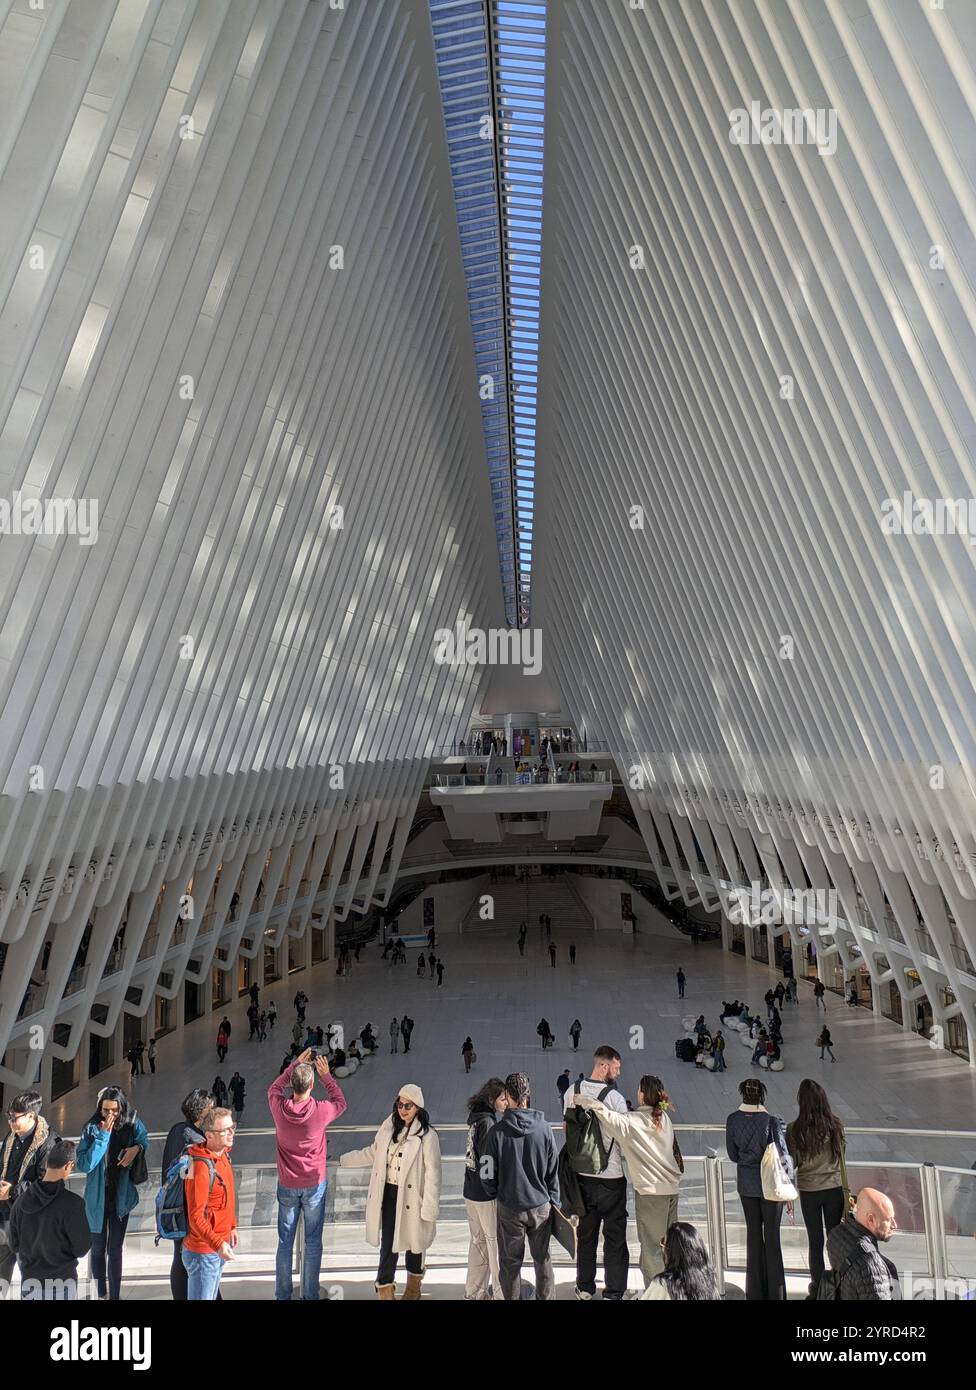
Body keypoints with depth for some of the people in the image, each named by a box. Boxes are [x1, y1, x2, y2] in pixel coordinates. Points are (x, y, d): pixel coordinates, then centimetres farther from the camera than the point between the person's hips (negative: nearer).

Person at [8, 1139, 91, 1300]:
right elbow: (81, 1249, -14)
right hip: (61, 1283, -4)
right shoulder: (72, 1204, -24)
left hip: (29, 1279, 4)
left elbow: (13, 1244, 2)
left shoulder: (22, 1200, -10)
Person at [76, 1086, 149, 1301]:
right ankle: (100, 1293, 34)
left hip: (121, 1198, 1)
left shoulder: (132, 1124, -11)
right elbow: (83, 1164, -22)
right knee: (98, 1249, 15)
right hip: (97, 1199, -1)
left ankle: (115, 1295, 22)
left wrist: (137, 1148, -14)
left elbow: (145, 1139, 9)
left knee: (115, 1250, 10)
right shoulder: (91, 1129, -16)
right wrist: (103, 1136, -29)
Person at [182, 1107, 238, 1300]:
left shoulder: (223, 1155, 2)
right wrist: (217, 1244, -32)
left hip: (218, 1248, 9)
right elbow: (196, 1216, -27)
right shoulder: (202, 1167, -27)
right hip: (203, 1251, -9)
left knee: (211, 1295, 22)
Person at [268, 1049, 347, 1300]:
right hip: (315, 1185, -2)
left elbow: (274, 1088, 9)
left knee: (285, 1242, 14)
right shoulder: (321, 1111, -21)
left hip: (287, 1185, 2)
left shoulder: (279, 1108, -16)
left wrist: (296, 1065, 9)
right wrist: (326, 1075, 7)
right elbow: (340, 1101, 3)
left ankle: (282, 1295, 23)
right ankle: (310, 1296, 17)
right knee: (313, 1243, 10)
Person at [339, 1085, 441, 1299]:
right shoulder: (389, 1126, -1)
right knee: (388, 1242, 4)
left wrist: (429, 1210, -15)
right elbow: (373, 1153, 13)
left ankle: (413, 1287, 40)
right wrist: (342, 1160, 14)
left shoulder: (427, 1136, -18)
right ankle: (385, 1289, 22)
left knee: (412, 1241, 15)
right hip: (388, 1194, 3)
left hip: (411, 1197, -3)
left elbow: (432, 1175, -15)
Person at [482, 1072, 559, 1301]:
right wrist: (553, 1200, 11)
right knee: (542, 1258, 20)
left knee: (510, 1262, 16)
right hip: (541, 1206, 2)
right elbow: (553, 1170, -3)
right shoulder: (543, 1127, -11)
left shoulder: (497, 1131, -16)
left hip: (509, 1208, -2)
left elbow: (488, 1175, -10)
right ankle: (546, 1297, 31)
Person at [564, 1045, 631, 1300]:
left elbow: (566, 1129, 7)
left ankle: (585, 1287, 29)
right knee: (614, 1236, 8)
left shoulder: (572, 1092, -2)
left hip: (582, 1174, 5)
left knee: (585, 1232, 18)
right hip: (611, 1175, -5)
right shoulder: (615, 1098, -18)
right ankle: (614, 1292, 13)